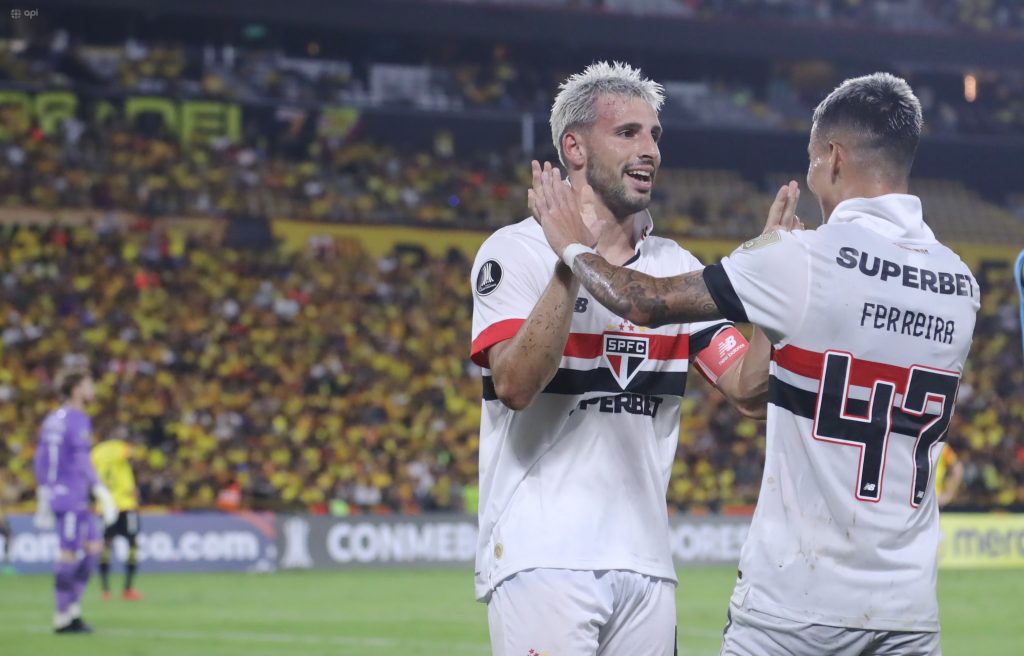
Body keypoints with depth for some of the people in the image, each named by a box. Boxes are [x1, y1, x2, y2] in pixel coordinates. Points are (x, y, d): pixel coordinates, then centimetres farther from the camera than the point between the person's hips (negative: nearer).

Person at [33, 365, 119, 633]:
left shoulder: (52, 419, 16)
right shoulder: (77, 421, -12)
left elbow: (40, 460, 21)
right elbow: (82, 461, -19)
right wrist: (101, 492, -20)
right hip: (70, 497, -10)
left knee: (92, 547, 10)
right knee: (69, 554, -6)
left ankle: (71, 607, 8)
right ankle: (63, 616, -3)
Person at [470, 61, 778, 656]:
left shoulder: (677, 268, 13)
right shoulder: (518, 251, -3)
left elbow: (751, 393, 7)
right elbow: (514, 384, -18)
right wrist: (572, 260, -23)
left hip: (645, 563, 6)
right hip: (542, 560, -6)